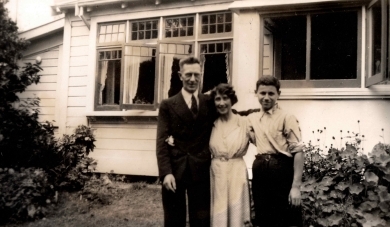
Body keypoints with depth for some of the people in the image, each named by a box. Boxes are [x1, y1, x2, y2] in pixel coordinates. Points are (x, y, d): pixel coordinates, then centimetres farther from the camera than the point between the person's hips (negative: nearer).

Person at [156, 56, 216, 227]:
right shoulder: (167, 105, 3)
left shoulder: (210, 103, 8)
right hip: (174, 169, -1)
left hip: (201, 170, 1)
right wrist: (165, 172, -14)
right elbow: (162, 141, -4)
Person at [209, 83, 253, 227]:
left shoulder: (243, 122, -4)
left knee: (236, 211, 5)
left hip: (237, 172, -2)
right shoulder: (212, 124, 6)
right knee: (218, 214, 8)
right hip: (216, 172, 2)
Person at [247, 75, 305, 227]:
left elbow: (298, 152, -12)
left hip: (282, 171, -5)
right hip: (260, 171, 6)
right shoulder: (252, 119, 11)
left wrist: (296, 186, -18)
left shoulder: (287, 118, -6)